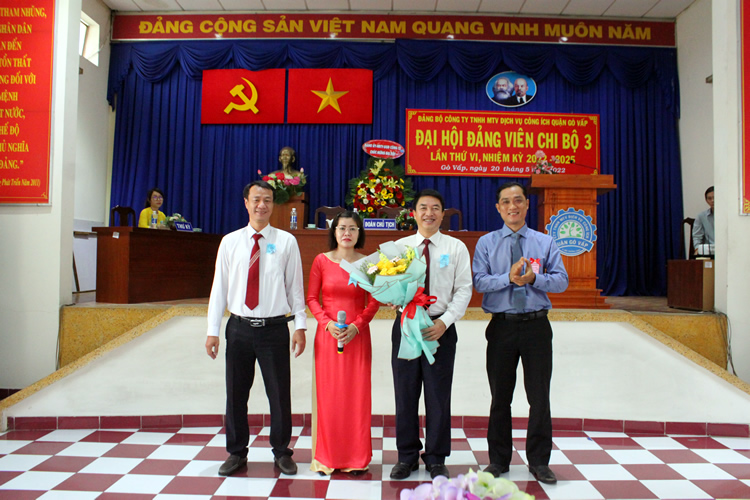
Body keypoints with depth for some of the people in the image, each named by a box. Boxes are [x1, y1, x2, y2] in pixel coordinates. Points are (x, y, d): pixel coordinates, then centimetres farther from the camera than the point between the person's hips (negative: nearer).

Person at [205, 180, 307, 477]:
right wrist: (213, 331, 1)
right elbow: (219, 287, 5)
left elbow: (295, 286, 0)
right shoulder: (230, 241, 5)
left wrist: (300, 326, -4)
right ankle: (237, 453, 30)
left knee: (280, 394, 7)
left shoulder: (286, 241, 0)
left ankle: (281, 452, 27)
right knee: (236, 394, 11)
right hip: (239, 328, 2)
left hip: (275, 329, -2)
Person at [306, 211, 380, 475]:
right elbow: (311, 298, 3)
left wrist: (356, 326, -11)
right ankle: (327, 457, 19)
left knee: (357, 395, 4)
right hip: (327, 335, 0)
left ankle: (356, 458, 20)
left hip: (357, 336, 0)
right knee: (328, 395, 4)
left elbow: (374, 302, 3)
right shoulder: (322, 261, 2)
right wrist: (327, 323, -11)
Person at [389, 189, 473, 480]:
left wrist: (445, 322, -12)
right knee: (405, 395, 8)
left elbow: (464, 289, -1)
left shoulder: (456, 248, 3)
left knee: (438, 397, 6)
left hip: (441, 328, -1)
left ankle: (436, 460, 24)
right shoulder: (399, 247, 7)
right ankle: (407, 457, 25)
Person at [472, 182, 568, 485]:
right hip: (502, 326, 0)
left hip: (537, 325, 1)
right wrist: (510, 277, -21)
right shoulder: (486, 243, 4)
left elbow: (562, 281, -1)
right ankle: (499, 460, 25)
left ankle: (539, 461, 24)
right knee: (500, 396, 10)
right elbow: (479, 282, -7)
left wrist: (532, 278, -18)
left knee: (539, 395, 7)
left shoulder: (545, 242, 7)